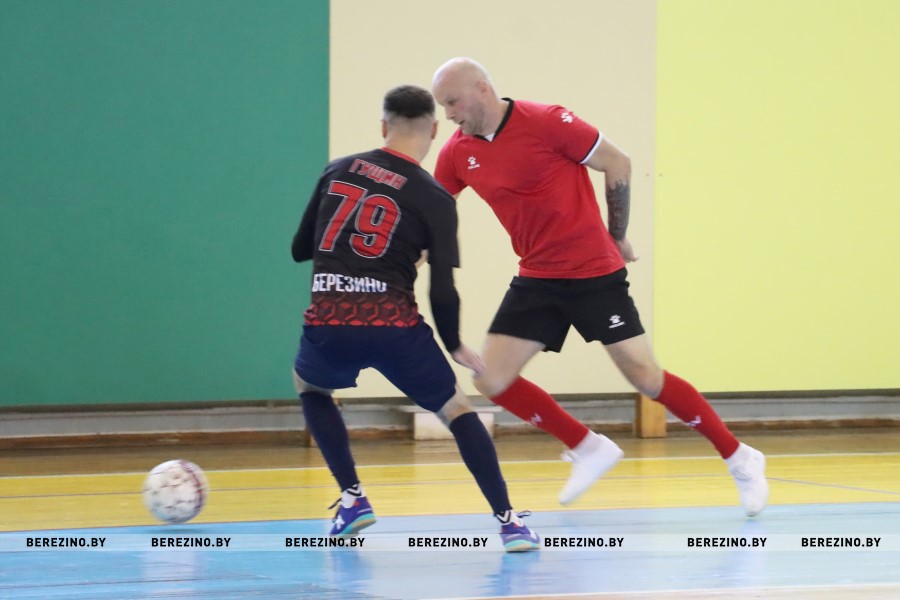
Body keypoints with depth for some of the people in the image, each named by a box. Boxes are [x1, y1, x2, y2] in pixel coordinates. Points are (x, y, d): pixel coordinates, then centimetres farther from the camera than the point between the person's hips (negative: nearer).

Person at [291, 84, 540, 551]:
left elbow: (300, 249, 20)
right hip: (393, 326, -2)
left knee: (308, 384, 34)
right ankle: (508, 521, 2)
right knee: (457, 410, 16)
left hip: (327, 324, 2)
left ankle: (352, 498, 23)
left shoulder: (336, 172, 12)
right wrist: (455, 347, 14)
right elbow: (442, 291, -3)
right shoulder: (434, 199, 2)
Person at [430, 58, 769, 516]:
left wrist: (616, 238, -1)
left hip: (593, 274, -6)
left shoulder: (544, 122, -15)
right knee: (491, 380, -4)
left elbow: (617, 164, -8)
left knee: (646, 378, -7)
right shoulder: (458, 153, 1)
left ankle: (740, 460, 8)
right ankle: (588, 450, 14)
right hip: (536, 280, 6)